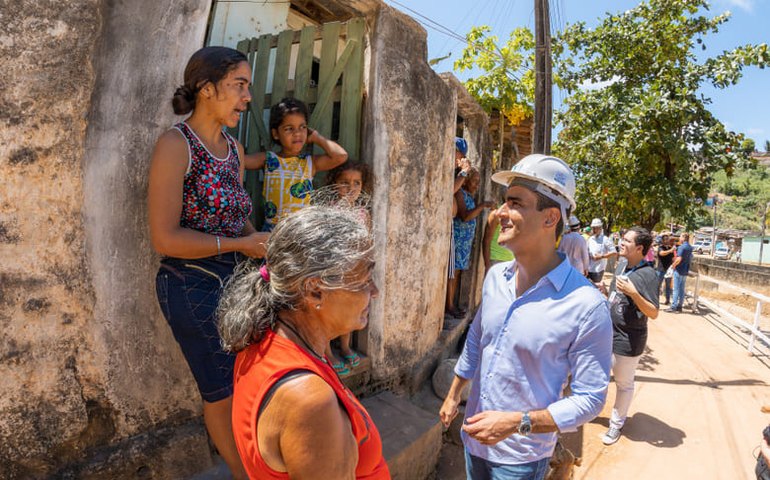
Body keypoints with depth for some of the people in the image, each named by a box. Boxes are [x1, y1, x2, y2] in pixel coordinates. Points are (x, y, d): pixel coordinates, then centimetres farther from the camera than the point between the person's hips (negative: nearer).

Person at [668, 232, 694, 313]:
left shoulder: (682, 247, -17)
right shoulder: (690, 248, 12)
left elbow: (679, 259, -24)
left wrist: (673, 265, -9)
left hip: (679, 271, -8)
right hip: (685, 271, 8)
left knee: (676, 289, -6)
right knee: (681, 289, 12)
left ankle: (673, 307, -5)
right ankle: (679, 306, 17)